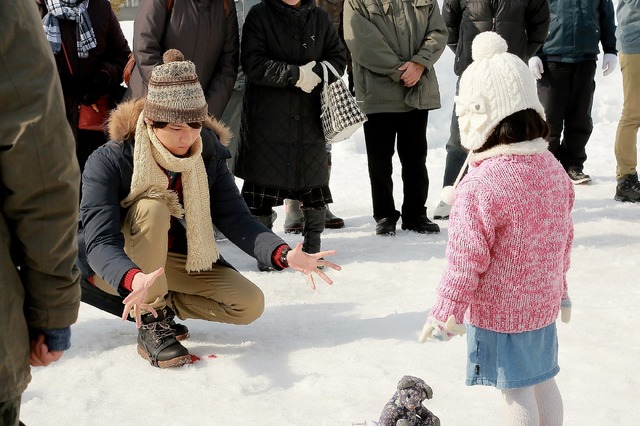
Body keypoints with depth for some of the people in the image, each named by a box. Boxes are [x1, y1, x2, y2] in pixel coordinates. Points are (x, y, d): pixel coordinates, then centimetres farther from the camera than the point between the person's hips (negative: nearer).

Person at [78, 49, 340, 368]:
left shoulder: (208, 153, -11)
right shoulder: (109, 162, -26)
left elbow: (234, 218, -16)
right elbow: (100, 242, -35)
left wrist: (283, 255, -35)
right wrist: (134, 280, -57)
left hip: (178, 260, 4)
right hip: (119, 268, -4)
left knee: (249, 305, -13)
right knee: (152, 207, -34)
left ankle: (160, 304, 3)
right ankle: (151, 322, -24)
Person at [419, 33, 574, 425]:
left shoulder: (479, 187, -26)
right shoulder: (552, 168, -1)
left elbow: (467, 261, -21)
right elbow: (564, 236, 10)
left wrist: (446, 314, -9)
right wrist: (560, 287, 24)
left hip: (498, 311, -7)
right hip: (543, 302, 7)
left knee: (517, 392, 5)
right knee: (543, 380, 21)